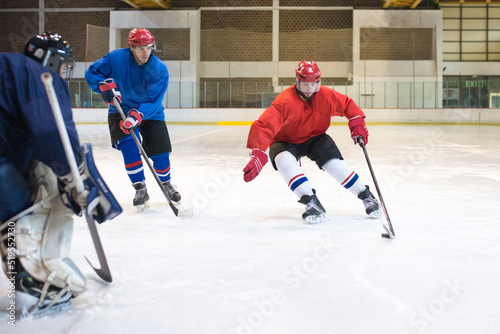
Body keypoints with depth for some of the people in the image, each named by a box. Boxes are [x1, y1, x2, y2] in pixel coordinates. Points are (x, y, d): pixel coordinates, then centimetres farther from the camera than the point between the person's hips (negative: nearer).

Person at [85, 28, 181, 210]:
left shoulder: (159, 69, -19)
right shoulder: (116, 58, -17)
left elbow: (153, 100, -24)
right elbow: (91, 72, -7)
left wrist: (138, 114, -41)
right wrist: (104, 84, -28)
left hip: (151, 113, 0)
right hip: (121, 111, 0)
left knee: (161, 152, -5)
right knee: (128, 147, -22)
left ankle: (166, 183, 26)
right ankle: (140, 189, -9)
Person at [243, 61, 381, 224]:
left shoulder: (326, 95, -16)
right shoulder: (285, 101, -31)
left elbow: (347, 104, 5)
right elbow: (264, 125, -41)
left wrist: (356, 122, -11)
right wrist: (258, 154, -53)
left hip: (315, 138, 3)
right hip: (286, 141, -2)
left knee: (335, 164, -17)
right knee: (284, 160, -34)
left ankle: (367, 196, 4)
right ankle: (312, 203, -32)